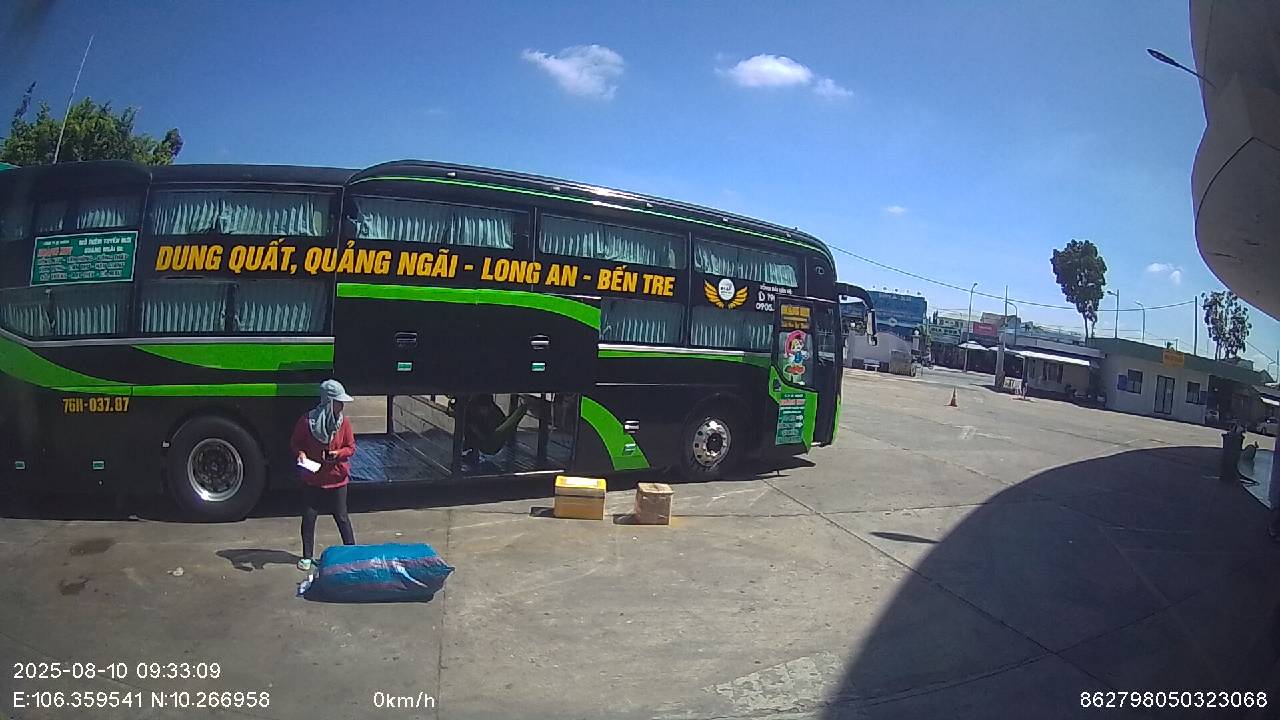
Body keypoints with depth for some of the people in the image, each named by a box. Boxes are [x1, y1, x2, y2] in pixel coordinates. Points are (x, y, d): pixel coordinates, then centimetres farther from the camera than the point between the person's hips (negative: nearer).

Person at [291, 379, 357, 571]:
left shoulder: (343, 422, -7)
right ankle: (307, 556, 22)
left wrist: (338, 453, -18)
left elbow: (351, 447, 1)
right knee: (308, 517, 7)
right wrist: (300, 453, -18)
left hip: (336, 479, 0)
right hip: (312, 479, 0)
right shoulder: (307, 420, -12)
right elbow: (295, 442, 2)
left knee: (341, 517, 7)